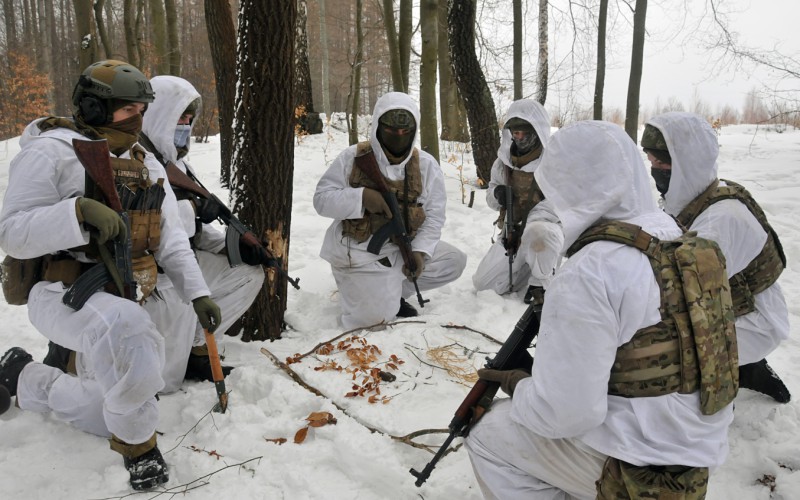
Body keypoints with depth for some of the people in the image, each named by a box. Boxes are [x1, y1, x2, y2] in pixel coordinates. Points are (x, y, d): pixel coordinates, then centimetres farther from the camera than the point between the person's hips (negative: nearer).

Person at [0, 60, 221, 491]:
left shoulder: (145, 164, 12)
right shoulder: (51, 151, -10)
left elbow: (170, 239, 11)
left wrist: (197, 293, 0)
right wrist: (80, 212, -33)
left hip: (121, 297, 8)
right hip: (63, 294, -7)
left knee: (108, 416, 15)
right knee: (126, 328, -41)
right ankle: (136, 447, -16)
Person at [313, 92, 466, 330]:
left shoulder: (426, 165, -2)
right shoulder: (353, 157, -9)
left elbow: (434, 215, -2)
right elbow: (321, 198, -11)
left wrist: (420, 251, -18)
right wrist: (362, 197, -27)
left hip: (402, 248, 5)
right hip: (359, 254, -4)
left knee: (454, 261, -5)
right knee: (373, 318, -20)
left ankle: (392, 293, 8)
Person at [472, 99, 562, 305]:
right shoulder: (504, 159, 4)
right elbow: (492, 190, 14)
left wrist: (527, 224, -31)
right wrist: (496, 194, -12)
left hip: (549, 228, -6)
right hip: (512, 233, 6)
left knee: (538, 232, -43)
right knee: (483, 284, 1)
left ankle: (540, 284, -15)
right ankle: (529, 266, 24)